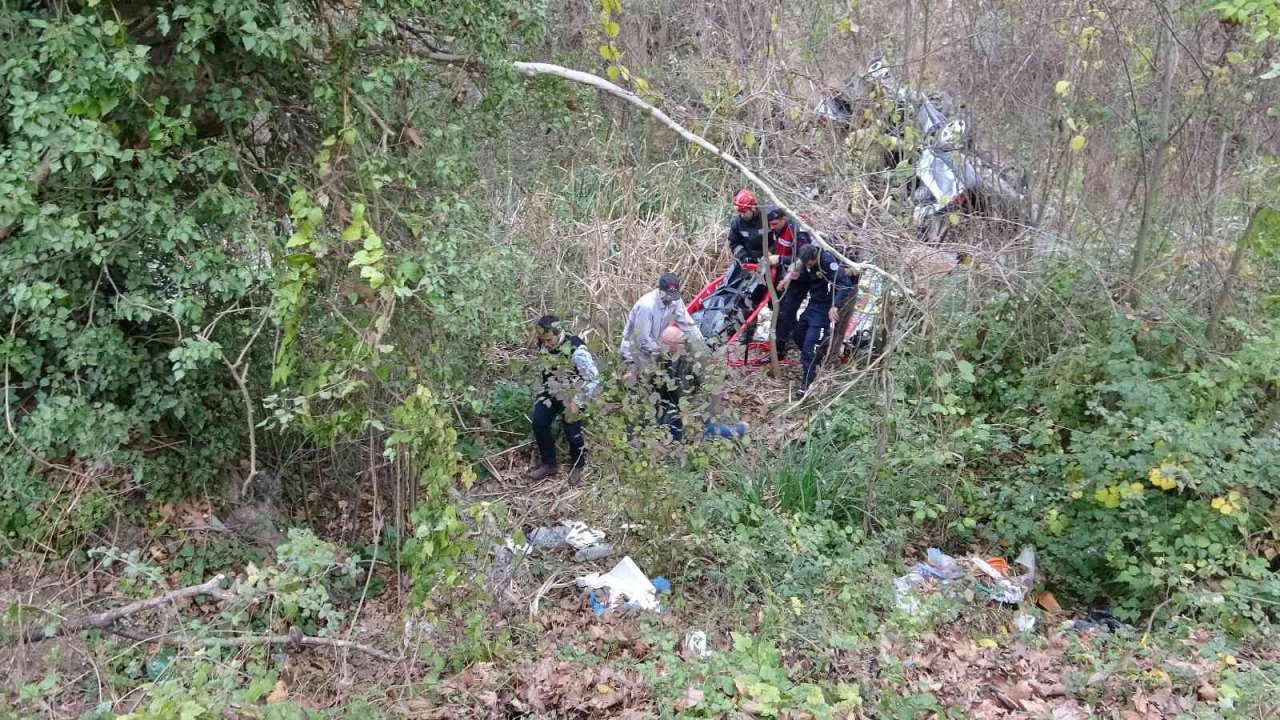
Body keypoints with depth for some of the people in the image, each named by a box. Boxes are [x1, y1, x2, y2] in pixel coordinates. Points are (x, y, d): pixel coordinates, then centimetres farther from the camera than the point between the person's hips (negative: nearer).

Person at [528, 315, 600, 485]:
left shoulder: (576, 350, -33)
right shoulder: (542, 343, -12)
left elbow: (594, 379, -29)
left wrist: (577, 402, -27)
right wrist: (542, 390, 12)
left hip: (573, 394, -5)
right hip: (551, 390, 6)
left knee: (572, 431, -3)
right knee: (538, 422, -5)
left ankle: (576, 467, 25)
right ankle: (548, 464, 13)